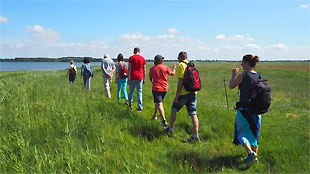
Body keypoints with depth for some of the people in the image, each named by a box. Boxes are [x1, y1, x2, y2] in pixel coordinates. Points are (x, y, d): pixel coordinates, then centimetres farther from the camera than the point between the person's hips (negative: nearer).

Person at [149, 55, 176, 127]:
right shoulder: (165, 67, -4)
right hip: (164, 88, 3)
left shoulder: (152, 69, -5)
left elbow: (150, 79, 8)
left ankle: (164, 121, -17)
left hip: (156, 88, -3)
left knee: (159, 104, -6)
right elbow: (172, 74, 11)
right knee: (158, 102, 24)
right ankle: (155, 115, 40)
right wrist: (174, 68, 31)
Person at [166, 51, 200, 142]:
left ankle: (171, 128, 30)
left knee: (174, 110, 16)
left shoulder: (181, 65, -7)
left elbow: (180, 81, -15)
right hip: (193, 93, 6)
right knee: (193, 114, 0)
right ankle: (196, 135, -7)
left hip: (183, 93, -6)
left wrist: (177, 96, -15)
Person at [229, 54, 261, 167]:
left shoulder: (243, 75, -15)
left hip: (244, 109, -5)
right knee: (254, 132, 19)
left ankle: (251, 153, -12)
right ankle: (254, 155, 26)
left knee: (242, 133, 7)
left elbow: (231, 86, -2)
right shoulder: (259, 76, 2)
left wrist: (234, 75, 11)